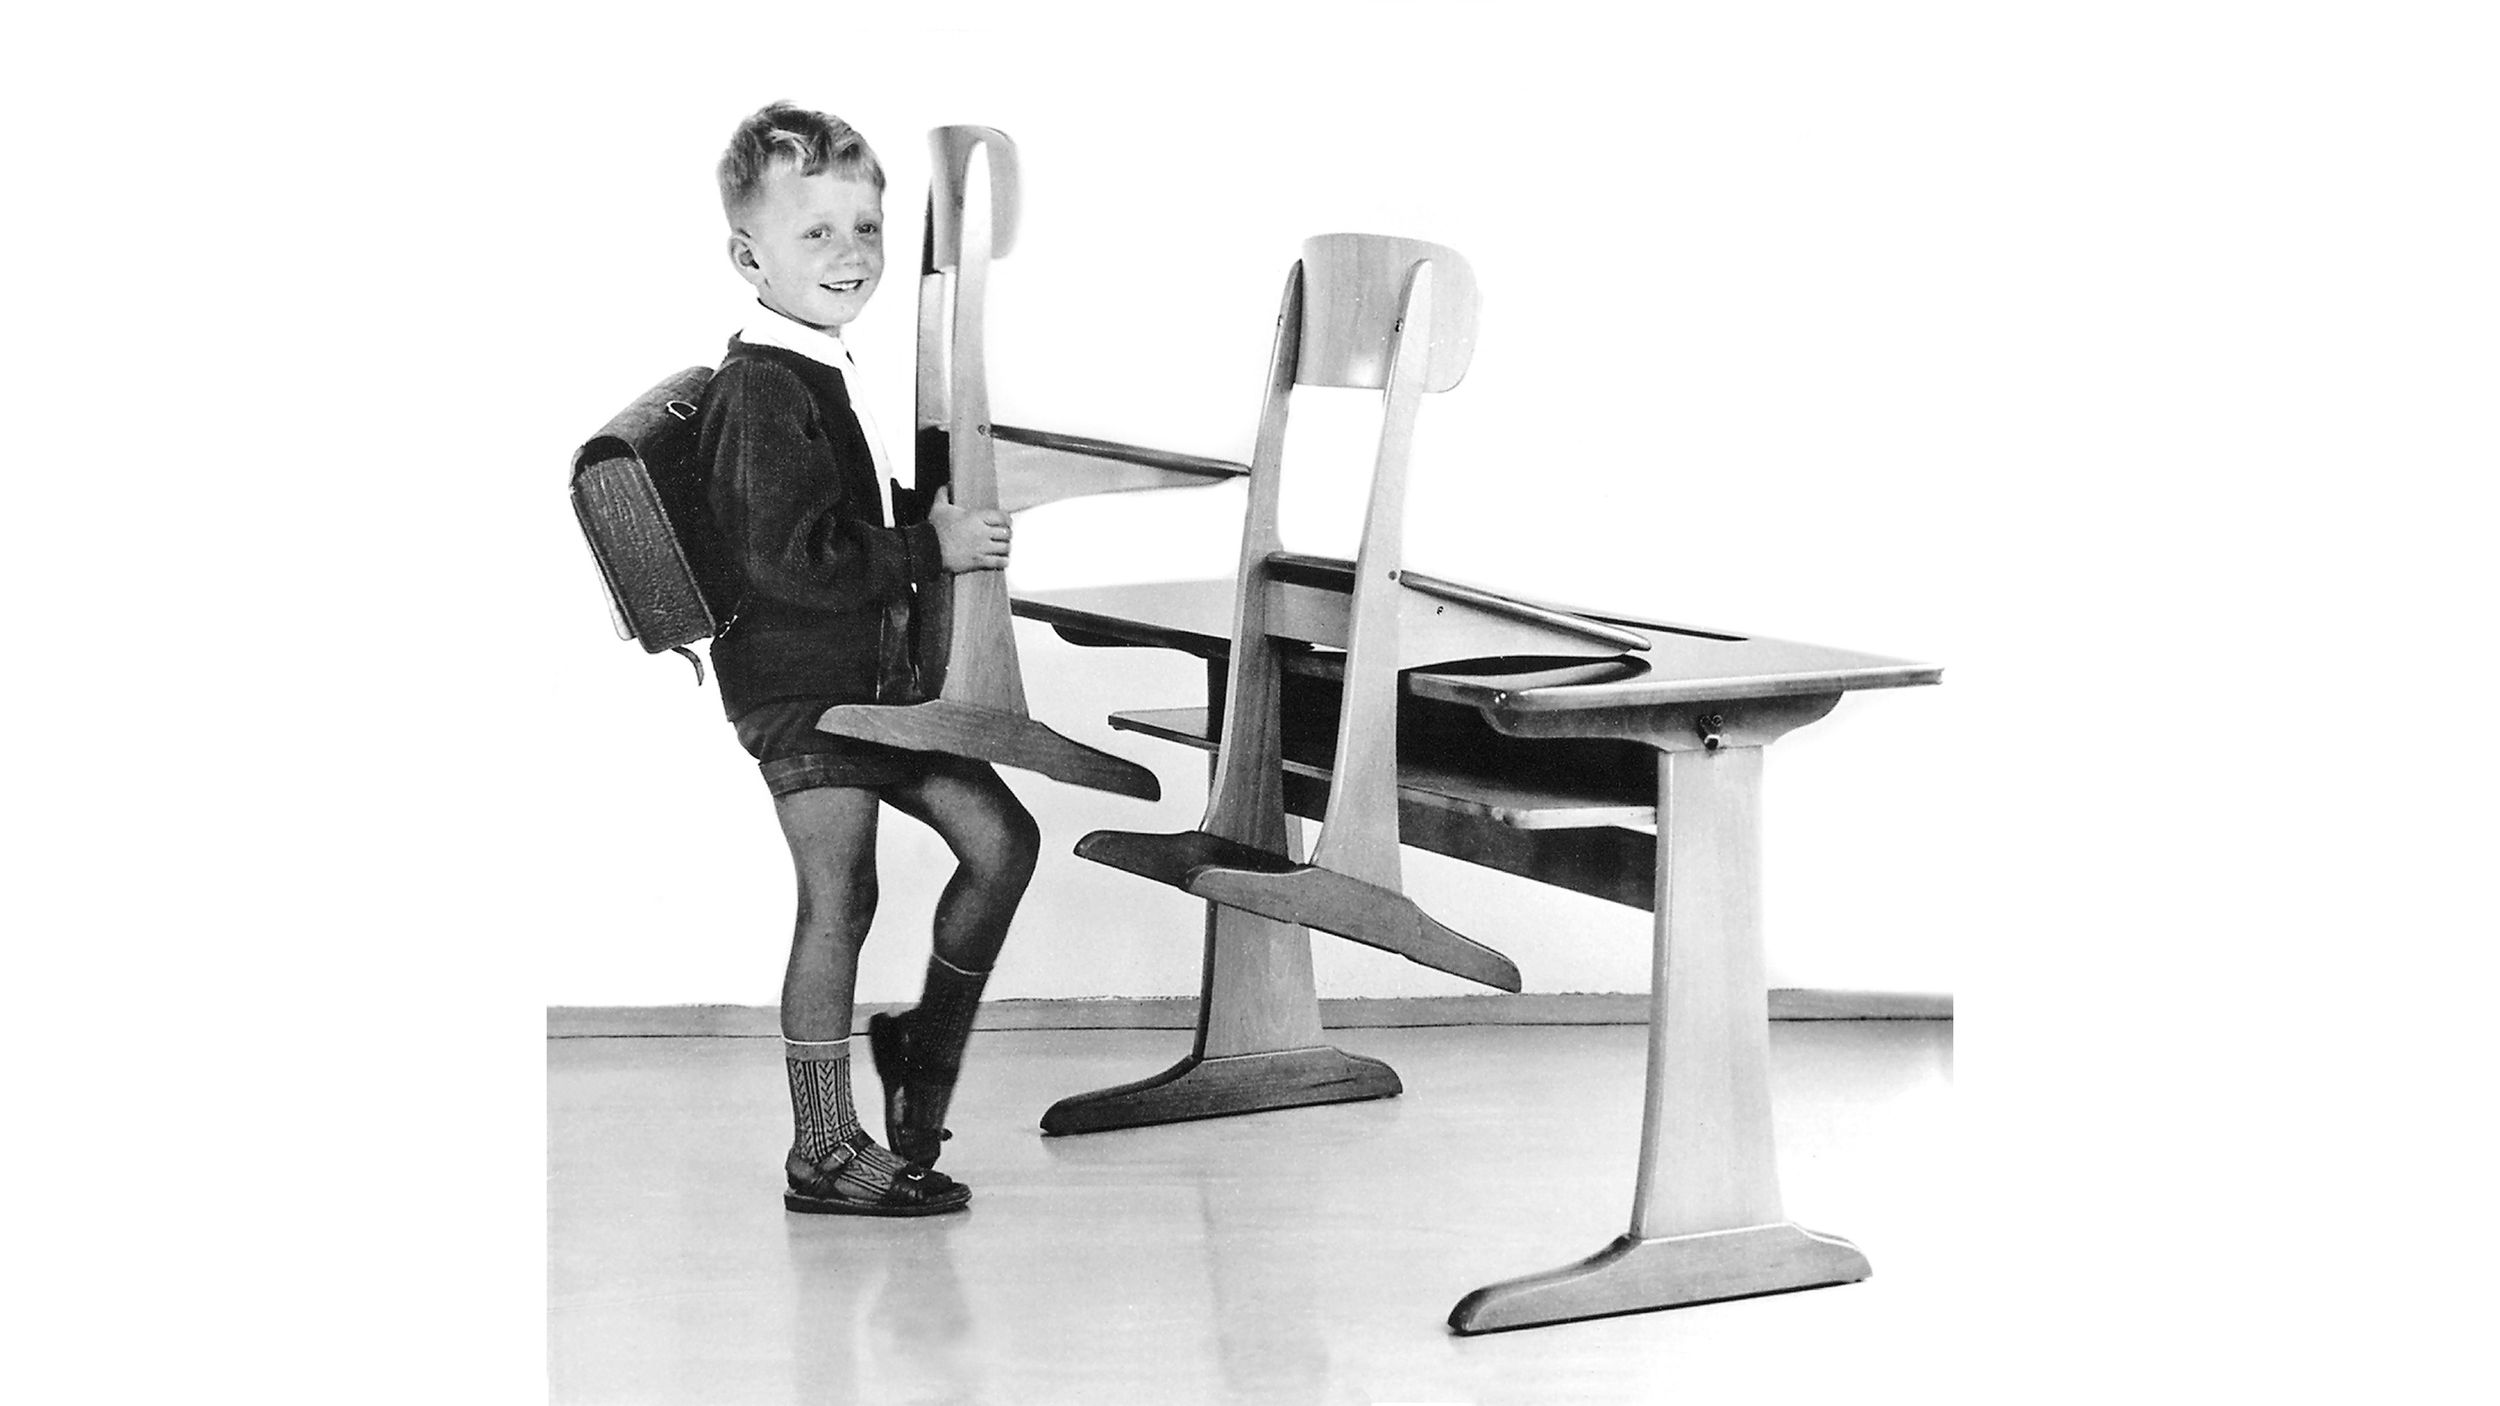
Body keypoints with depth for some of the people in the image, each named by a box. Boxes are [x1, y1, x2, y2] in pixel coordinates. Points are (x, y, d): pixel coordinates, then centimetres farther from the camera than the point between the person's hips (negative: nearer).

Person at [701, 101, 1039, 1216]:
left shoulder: (825, 373, 12)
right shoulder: (762, 392, -20)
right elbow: (789, 558, -27)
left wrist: (943, 522, 11)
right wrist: (932, 550, -21)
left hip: (874, 672, 9)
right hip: (800, 681, -9)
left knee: (1000, 839, 8)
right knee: (839, 898, -4)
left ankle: (926, 1040, 26)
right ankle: (824, 1154, 5)